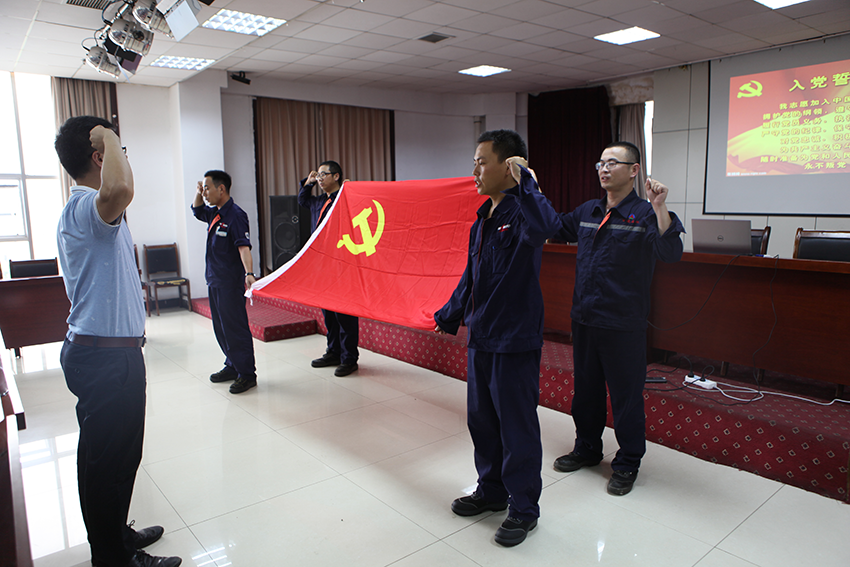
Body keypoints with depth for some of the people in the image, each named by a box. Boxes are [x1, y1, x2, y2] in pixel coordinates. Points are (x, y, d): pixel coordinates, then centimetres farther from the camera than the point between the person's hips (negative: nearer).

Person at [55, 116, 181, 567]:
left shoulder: (84, 209, 16)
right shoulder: (86, 206, -20)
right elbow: (118, 191, -45)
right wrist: (108, 138, -27)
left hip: (99, 350, 11)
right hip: (107, 357, -11)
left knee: (103, 456, 21)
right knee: (113, 459, 2)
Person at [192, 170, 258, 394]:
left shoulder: (235, 215, -16)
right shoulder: (214, 213, 11)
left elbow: (244, 247, -26)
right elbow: (197, 211, 34)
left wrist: (249, 273, -39)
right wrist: (198, 192, 15)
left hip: (231, 283, -10)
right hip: (214, 280, 10)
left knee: (235, 327, -6)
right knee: (220, 327, 16)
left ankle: (247, 374, 2)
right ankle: (232, 366, 28)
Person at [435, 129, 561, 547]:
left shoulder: (522, 209, -14)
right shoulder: (483, 217, 11)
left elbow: (545, 227, -41)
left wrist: (523, 180, -28)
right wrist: (449, 317, 24)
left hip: (516, 340, -8)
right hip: (481, 338, 9)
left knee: (517, 426, 5)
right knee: (480, 419, 19)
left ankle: (524, 509, 24)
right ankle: (492, 490, 39)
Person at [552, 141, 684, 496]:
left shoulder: (644, 214, -9)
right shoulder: (587, 212, 9)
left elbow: (671, 254, -22)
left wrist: (660, 208, -33)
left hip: (623, 325, -6)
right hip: (583, 319, 6)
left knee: (626, 394, 6)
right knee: (586, 387, 18)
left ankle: (628, 463, 23)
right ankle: (587, 448, 36)